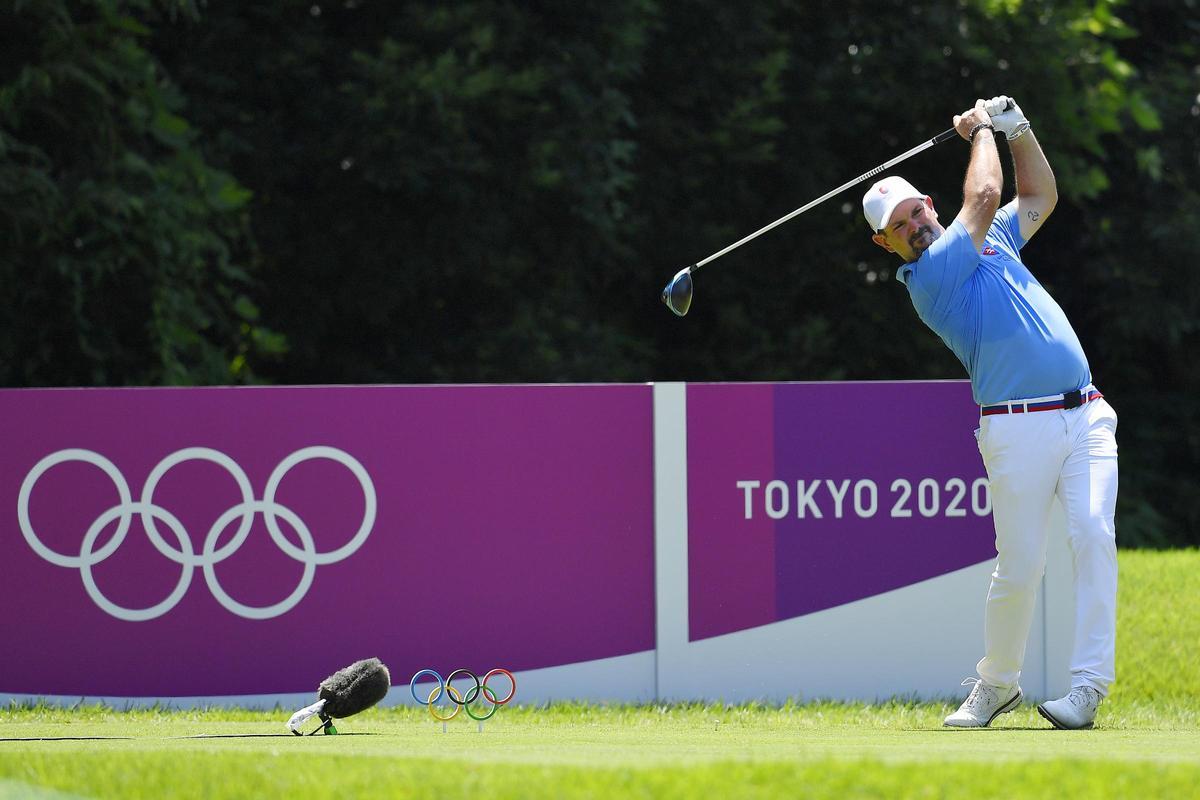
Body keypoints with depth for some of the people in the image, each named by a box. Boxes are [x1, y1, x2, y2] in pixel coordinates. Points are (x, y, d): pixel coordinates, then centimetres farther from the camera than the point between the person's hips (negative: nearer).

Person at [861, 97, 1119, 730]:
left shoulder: (991, 240, 20)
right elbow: (984, 195, -8)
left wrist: (1017, 130, 22)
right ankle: (996, 683, 17)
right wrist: (982, 132, 9)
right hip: (1018, 431, -5)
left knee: (1093, 534, -13)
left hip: (1086, 416, 6)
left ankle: (1088, 684, -17)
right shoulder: (929, 275, -4)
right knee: (1020, 566, -6)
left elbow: (1041, 195, 34)